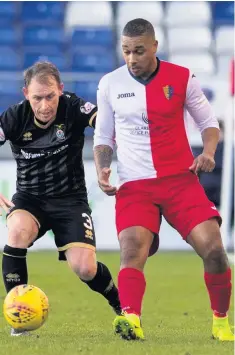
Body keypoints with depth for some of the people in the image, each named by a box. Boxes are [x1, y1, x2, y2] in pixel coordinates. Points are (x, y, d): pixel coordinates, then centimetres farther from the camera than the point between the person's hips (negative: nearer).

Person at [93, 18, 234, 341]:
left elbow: (208, 121, 10)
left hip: (180, 179, 0)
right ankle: (130, 319, -37)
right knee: (132, 251, -23)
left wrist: (208, 151, -11)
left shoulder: (182, 78, -1)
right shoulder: (110, 84, 4)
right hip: (134, 185, 1)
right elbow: (103, 137, 14)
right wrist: (102, 168, -5)